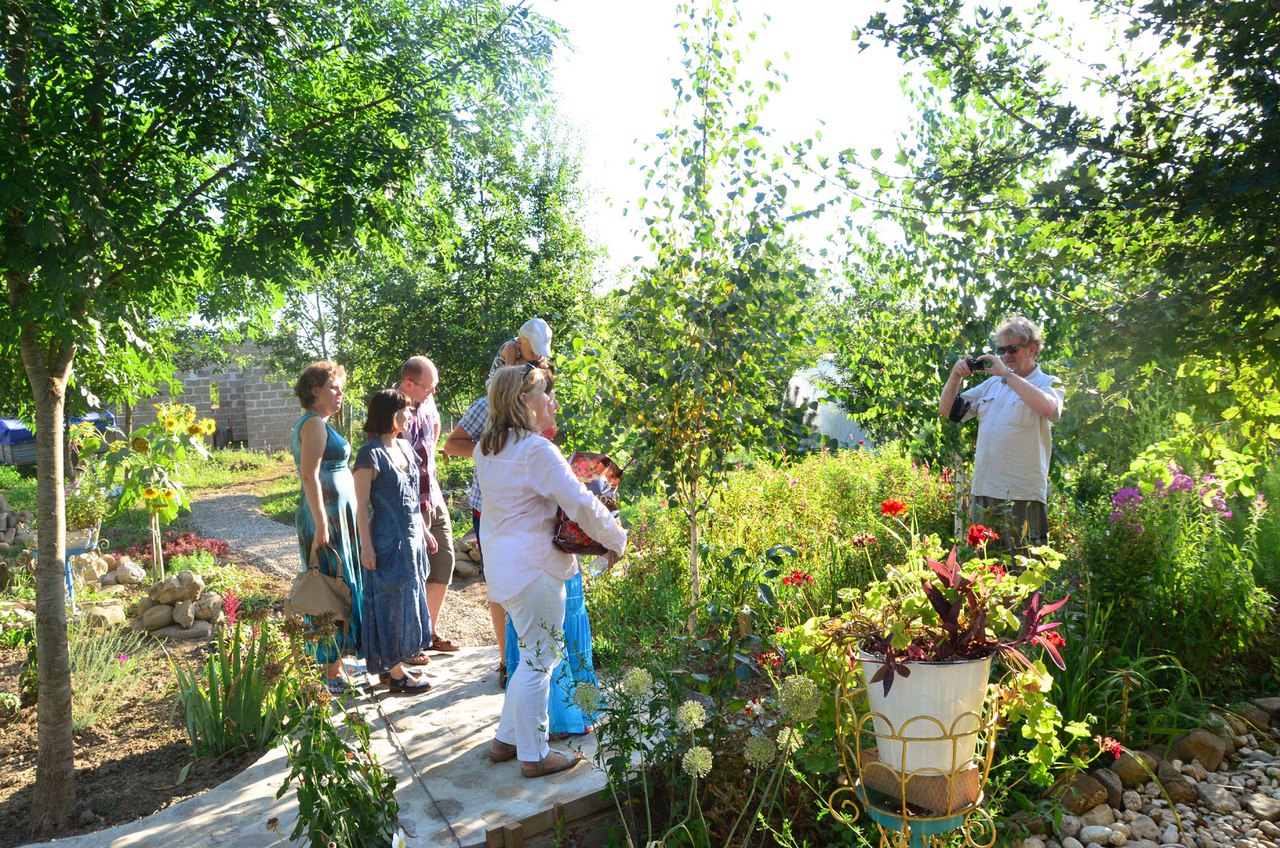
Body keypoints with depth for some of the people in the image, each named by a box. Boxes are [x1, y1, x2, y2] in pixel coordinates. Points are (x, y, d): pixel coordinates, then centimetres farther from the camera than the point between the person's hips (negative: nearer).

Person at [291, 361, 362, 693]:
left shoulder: (312, 423, 18)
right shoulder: (314, 424, -13)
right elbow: (310, 475, -21)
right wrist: (321, 524, -23)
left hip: (338, 516, 10)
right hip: (328, 516, -10)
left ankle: (334, 659, 23)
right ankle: (332, 670, 2)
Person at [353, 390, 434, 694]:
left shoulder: (405, 447, 9)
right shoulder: (370, 453, -15)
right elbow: (362, 503, -15)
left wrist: (424, 530, 19)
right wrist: (366, 545, -17)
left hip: (411, 538, 8)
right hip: (388, 541, -8)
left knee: (407, 603, 14)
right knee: (393, 604, 1)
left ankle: (390, 665, 27)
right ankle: (395, 673, 13)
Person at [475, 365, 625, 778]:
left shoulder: (487, 448, 9)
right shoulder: (536, 449, -19)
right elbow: (581, 503, -20)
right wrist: (617, 540, -7)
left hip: (503, 564, 9)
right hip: (534, 567, -9)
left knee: (535, 654, 21)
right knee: (539, 659, 4)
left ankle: (505, 739, 31)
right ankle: (534, 755, 17)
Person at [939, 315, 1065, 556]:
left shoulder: (1048, 383, 2)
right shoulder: (991, 384, 17)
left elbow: (1048, 409, -23)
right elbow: (947, 410, 18)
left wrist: (1006, 373, -18)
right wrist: (956, 376, 2)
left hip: (1022, 495, -5)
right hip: (981, 491, 6)